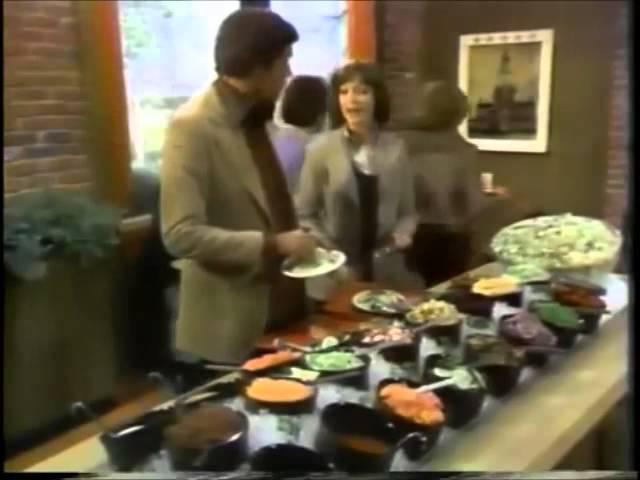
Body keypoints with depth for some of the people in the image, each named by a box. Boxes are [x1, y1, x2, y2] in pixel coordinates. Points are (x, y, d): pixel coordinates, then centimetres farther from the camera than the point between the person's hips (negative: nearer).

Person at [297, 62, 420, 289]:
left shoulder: (395, 148, 4)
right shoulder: (320, 149, -3)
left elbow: (407, 212, 11)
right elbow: (305, 215, 0)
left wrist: (401, 234, -8)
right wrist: (328, 253, -13)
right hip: (336, 274, -2)